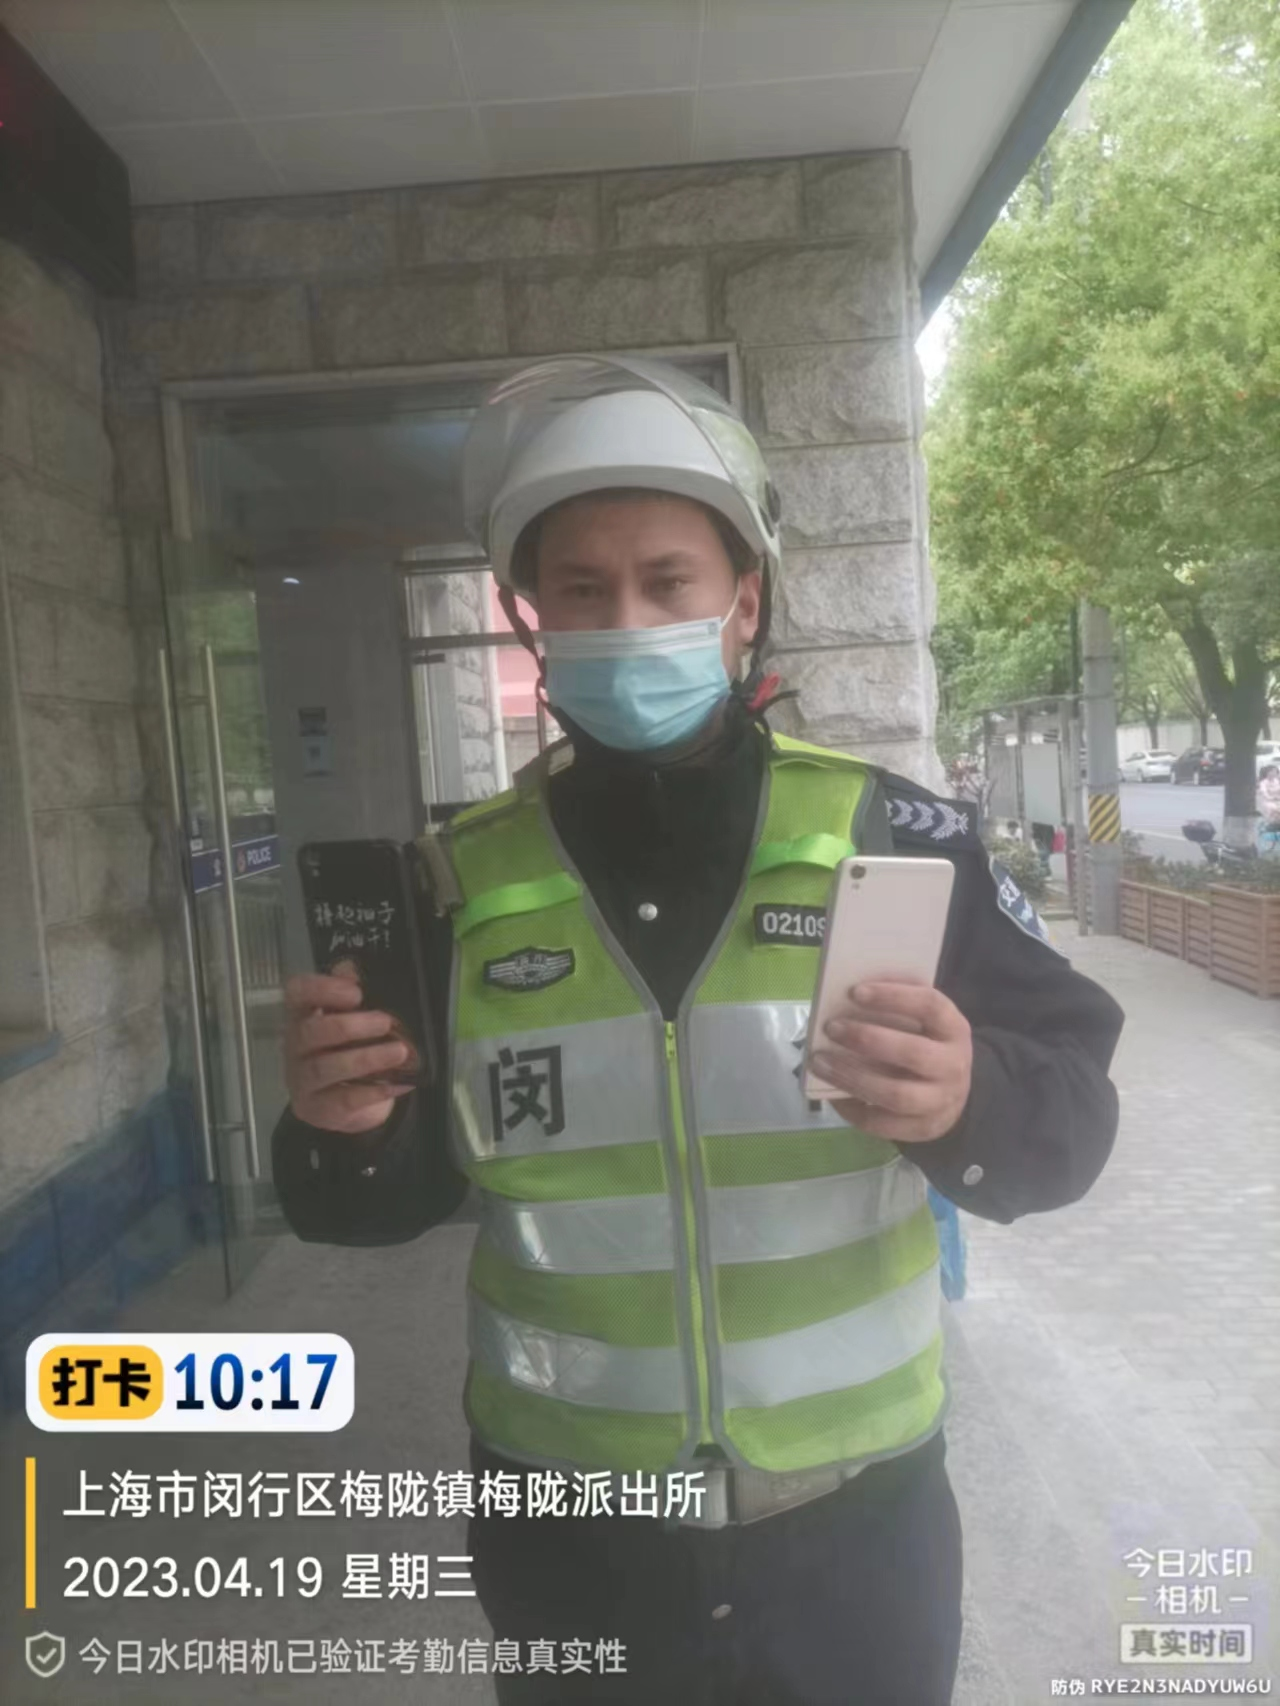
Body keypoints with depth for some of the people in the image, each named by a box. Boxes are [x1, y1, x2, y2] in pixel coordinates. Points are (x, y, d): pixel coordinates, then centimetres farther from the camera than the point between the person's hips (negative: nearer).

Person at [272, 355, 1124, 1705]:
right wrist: (347, 1130, -20)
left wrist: (972, 1103, -29)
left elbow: (1069, 1113, -8)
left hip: (854, 1518, 0)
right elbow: (395, 1195, 1)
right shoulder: (461, 882, -7)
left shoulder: (891, 834, -12)